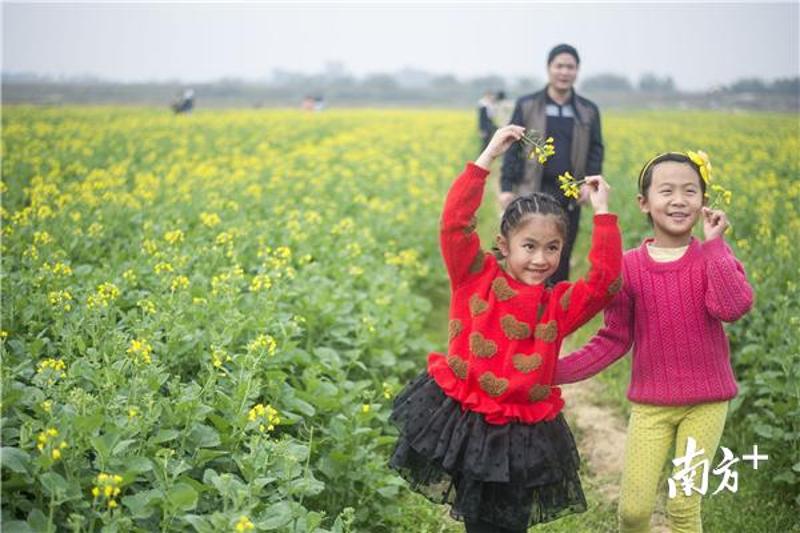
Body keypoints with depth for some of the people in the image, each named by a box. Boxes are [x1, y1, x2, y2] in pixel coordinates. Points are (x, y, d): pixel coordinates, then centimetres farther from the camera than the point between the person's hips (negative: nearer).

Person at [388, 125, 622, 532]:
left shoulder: (559, 305, -1)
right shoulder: (475, 278, -6)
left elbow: (606, 281, -13)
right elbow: (454, 223, -16)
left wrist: (603, 213, -10)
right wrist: (486, 158, -18)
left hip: (521, 433, 1)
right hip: (460, 418, -1)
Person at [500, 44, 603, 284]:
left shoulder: (589, 111, 8)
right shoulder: (526, 106, 2)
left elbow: (596, 150, 11)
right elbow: (512, 148, 1)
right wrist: (506, 187, -6)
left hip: (569, 196, 2)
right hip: (534, 192, -2)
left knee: (562, 257, 9)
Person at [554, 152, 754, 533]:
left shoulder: (714, 256, -5)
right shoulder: (629, 266, -5)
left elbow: (732, 308, -25)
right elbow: (613, 341, -1)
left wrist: (713, 243, -21)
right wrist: (553, 370, -11)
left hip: (706, 400, 0)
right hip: (650, 403, 1)